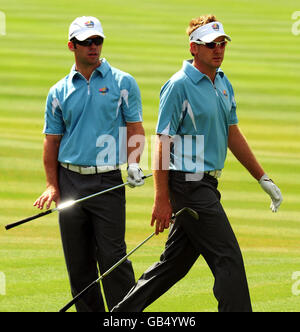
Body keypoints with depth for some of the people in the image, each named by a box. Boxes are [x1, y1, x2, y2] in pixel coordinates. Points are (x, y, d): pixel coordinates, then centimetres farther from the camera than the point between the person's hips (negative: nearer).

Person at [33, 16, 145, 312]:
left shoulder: (122, 83, 5)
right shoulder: (59, 92, 11)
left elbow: (135, 128, 4)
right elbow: (52, 140, 13)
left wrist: (134, 164, -13)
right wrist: (52, 185, 4)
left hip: (107, 181, -3)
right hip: (70, 181, 3)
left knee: (112, 257, -9)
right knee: (78, 262, 4)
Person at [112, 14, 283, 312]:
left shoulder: (223, 83, 13)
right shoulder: (179, 86, -12)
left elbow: (232, 133, 22)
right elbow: (162, 142, -14)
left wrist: (263, 178, 22)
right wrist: (162, 200, -18)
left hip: (206, 184, 9)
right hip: (188, 184, -9)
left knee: (175, 262, 12)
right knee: (229, 260, -10)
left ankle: (123, 313, 21)